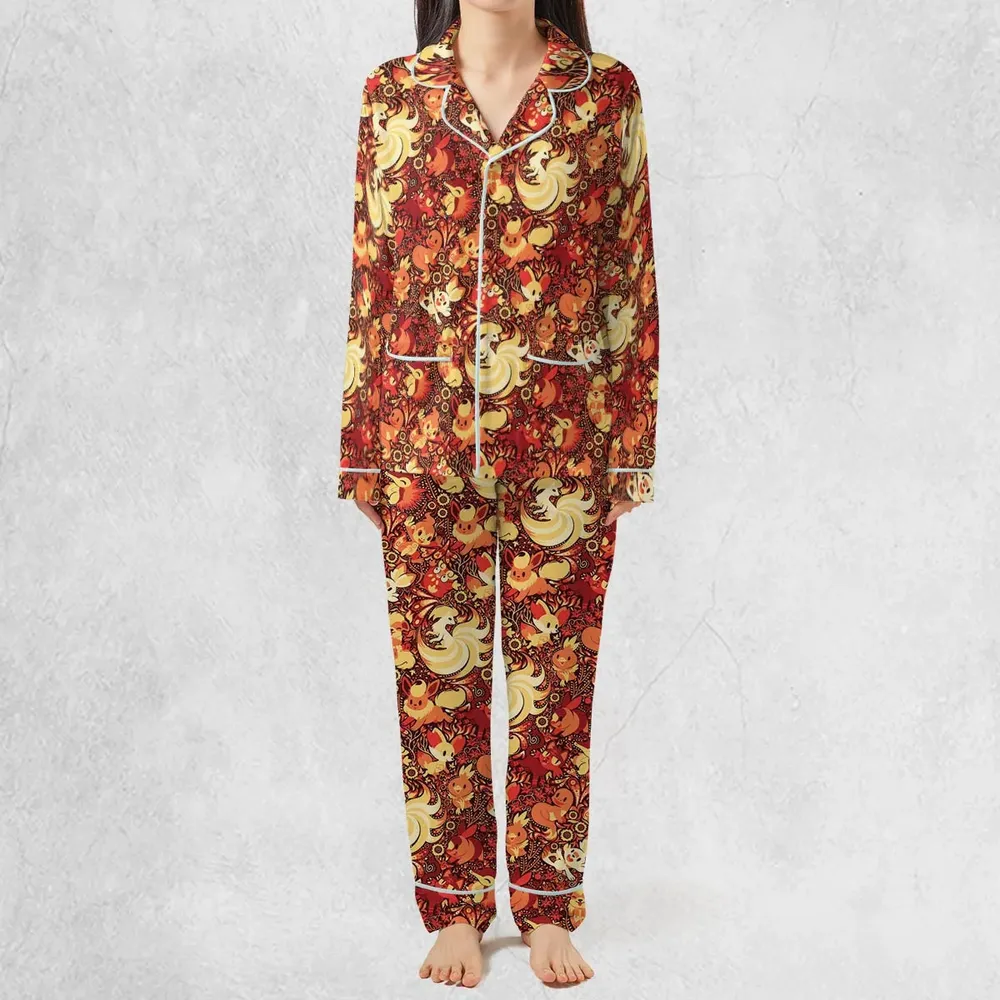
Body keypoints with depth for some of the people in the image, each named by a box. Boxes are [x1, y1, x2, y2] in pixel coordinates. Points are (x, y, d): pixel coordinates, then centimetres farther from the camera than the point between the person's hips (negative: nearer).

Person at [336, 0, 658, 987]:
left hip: (562, 440, -1)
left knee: (555, 677, 6)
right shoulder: (393, 92, 7)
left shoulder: (605, 91, 4)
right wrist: (362, 444, 4)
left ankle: (548, 912, 21)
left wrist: (632, 444, 1)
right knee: (437, 676, 6)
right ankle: (453, 909, 21)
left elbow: (631, 275, 4)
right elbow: (372, 277, 7)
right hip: (428, 436, 1)